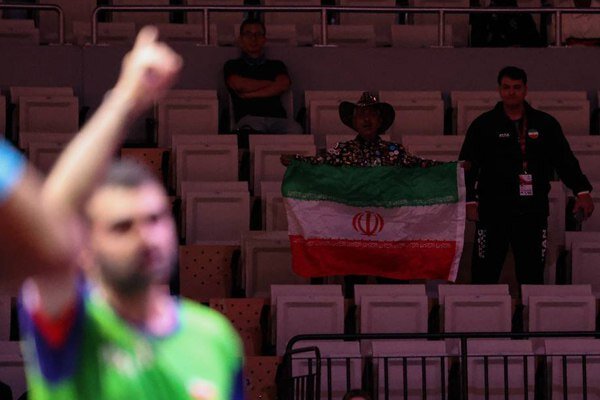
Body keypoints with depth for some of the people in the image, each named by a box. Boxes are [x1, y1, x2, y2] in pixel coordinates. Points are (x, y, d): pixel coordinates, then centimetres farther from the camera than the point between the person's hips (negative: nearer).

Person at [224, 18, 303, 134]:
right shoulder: (232, 65, 22)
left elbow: (283, 85, 7)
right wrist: (269, 83, 12)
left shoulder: (276, 65, 28)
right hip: (249, 117, -2)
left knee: (295, 130, -37)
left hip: (277, 117, 2)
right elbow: (238, 85, 1)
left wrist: (249, 94, 2)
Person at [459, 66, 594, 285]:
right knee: (485, 275, -2)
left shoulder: (545, 124, 9)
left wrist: (581, 191, 0)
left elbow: (565, 160, 10)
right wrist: (470, 200, -8)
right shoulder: (483, 125, 3)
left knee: (532, 275, 4)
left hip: (533, 211, 2)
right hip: (493, 212, -2)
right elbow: (468, 166, 2)